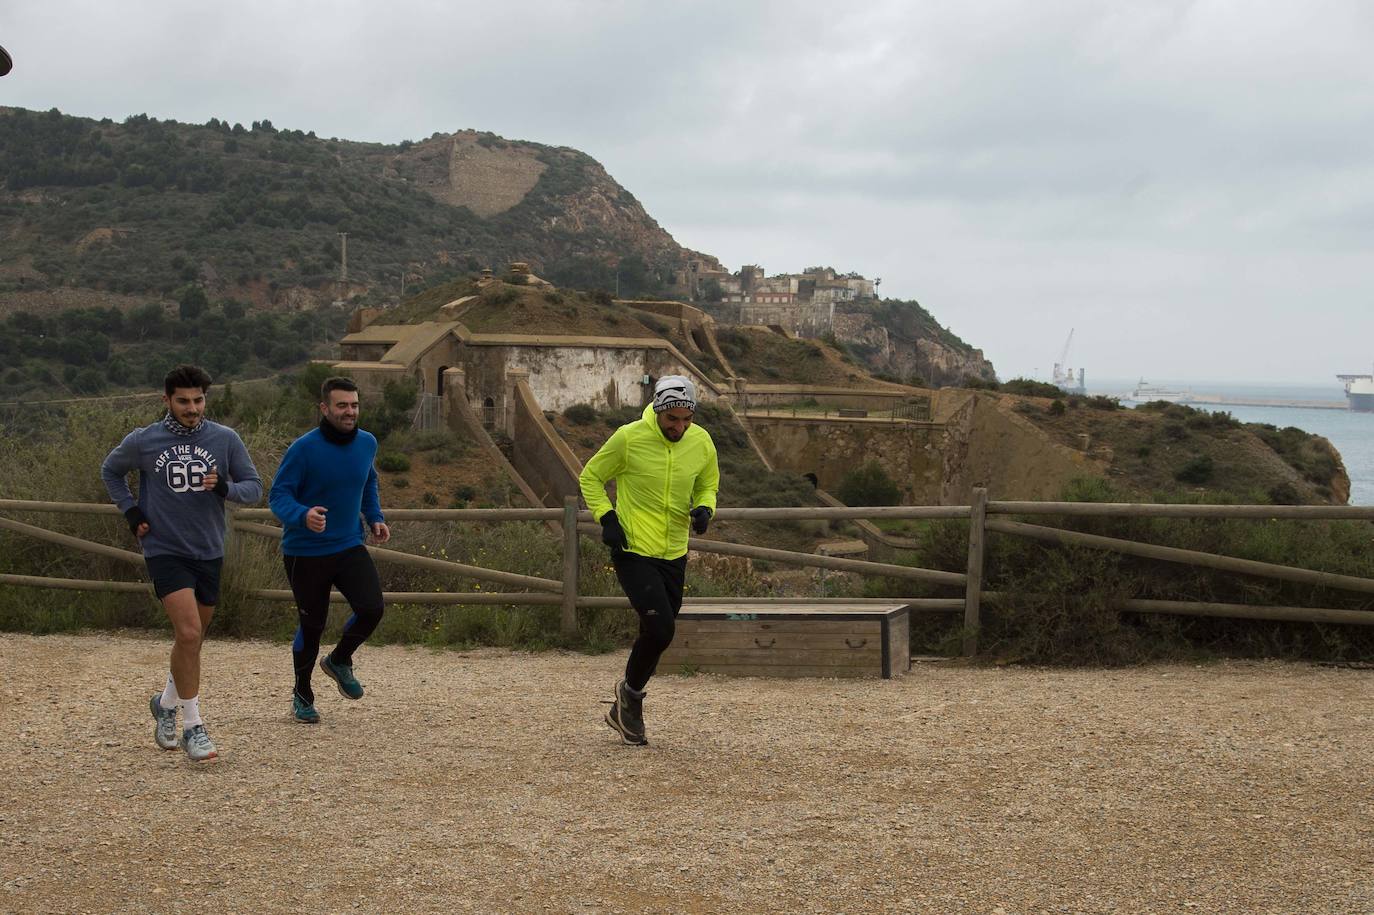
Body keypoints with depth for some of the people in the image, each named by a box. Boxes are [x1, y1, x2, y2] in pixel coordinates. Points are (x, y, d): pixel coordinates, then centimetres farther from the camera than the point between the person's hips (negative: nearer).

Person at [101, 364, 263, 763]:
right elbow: (111, 471, 15)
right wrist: (131, 511, 2)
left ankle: (166, 702, 41)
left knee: (193, 639, 14)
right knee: (188, 633, -18)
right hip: (165, 551, -3)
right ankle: (192, 727, -10)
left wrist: (225, 488, -17)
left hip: (209, 552, 3)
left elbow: (254, 487, 4)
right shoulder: (142, 441, -4)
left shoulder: (225, 439, -1)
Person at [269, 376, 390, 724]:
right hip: (305, 552, -4)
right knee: (312, 624, 5)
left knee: (371, 608, -14)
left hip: (350, 546, 4)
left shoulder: (367, 443, 1)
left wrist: (375, 518, 9)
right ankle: (302, 695, 29)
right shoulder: (304, 449, -16)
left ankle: (340, 661, 17)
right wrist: (303, 516, -35)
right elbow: (278, 495, -15)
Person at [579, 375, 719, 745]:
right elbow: (590, 477, 0)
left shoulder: (701, 442, -2)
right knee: (660, 628, -18)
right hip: (633, 551, -5)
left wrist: (704, 508, -7)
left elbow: (708, 485, 16)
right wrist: (607, 517, -13)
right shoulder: (629, 438, -14)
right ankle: (631, 692, 11)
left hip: (674, 555, 5)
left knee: (658, 633, 12)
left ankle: (623, 710, 32)